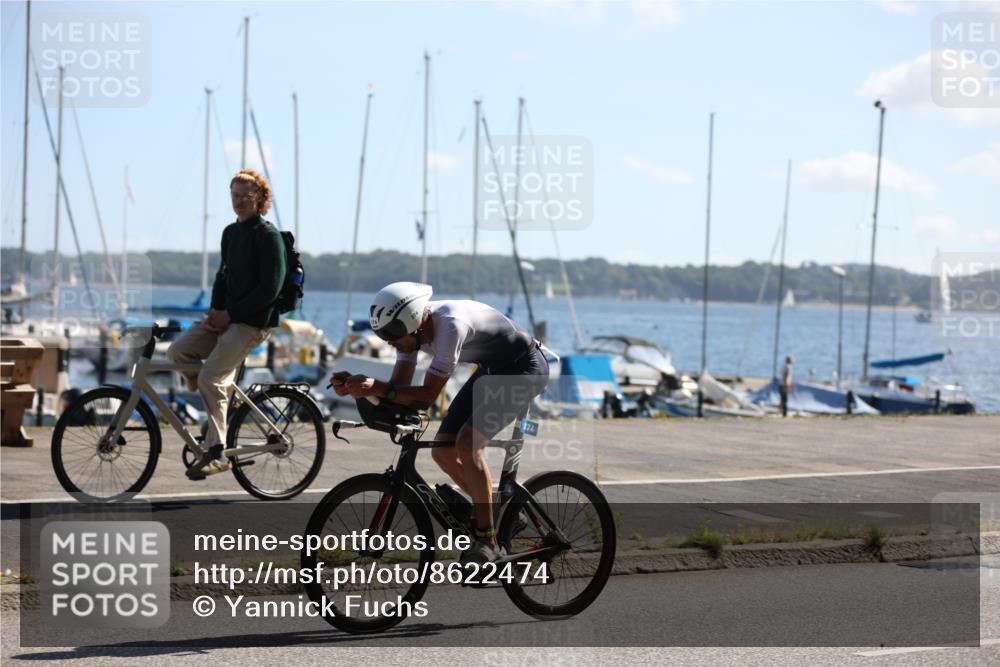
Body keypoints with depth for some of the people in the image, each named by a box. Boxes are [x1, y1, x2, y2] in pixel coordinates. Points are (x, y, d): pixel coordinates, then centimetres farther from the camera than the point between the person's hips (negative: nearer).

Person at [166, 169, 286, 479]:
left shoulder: (268, 236, -11)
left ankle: (216, 453, -16)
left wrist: (230, 314, -15)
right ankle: (225, 392, 9)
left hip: (252, 322, -8)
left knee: (210, 378, -20)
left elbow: (270, 288, -16)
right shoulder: (231, 232, 14)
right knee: (177, 351, -8)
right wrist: (215, 310, 3)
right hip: (226, 315, 8)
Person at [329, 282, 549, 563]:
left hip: (525, 369, -9)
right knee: (443, 451, 0)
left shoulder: (451, 325, -36)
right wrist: (355, 385, -26)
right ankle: (495, 512, 19)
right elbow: (399, 387, -10)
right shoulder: (410, 327, -11)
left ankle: (487, 539, -13)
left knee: (467, 442, -25)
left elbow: (427, 395, -33)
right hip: (491, 369, 9)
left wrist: (377, 387, -42)